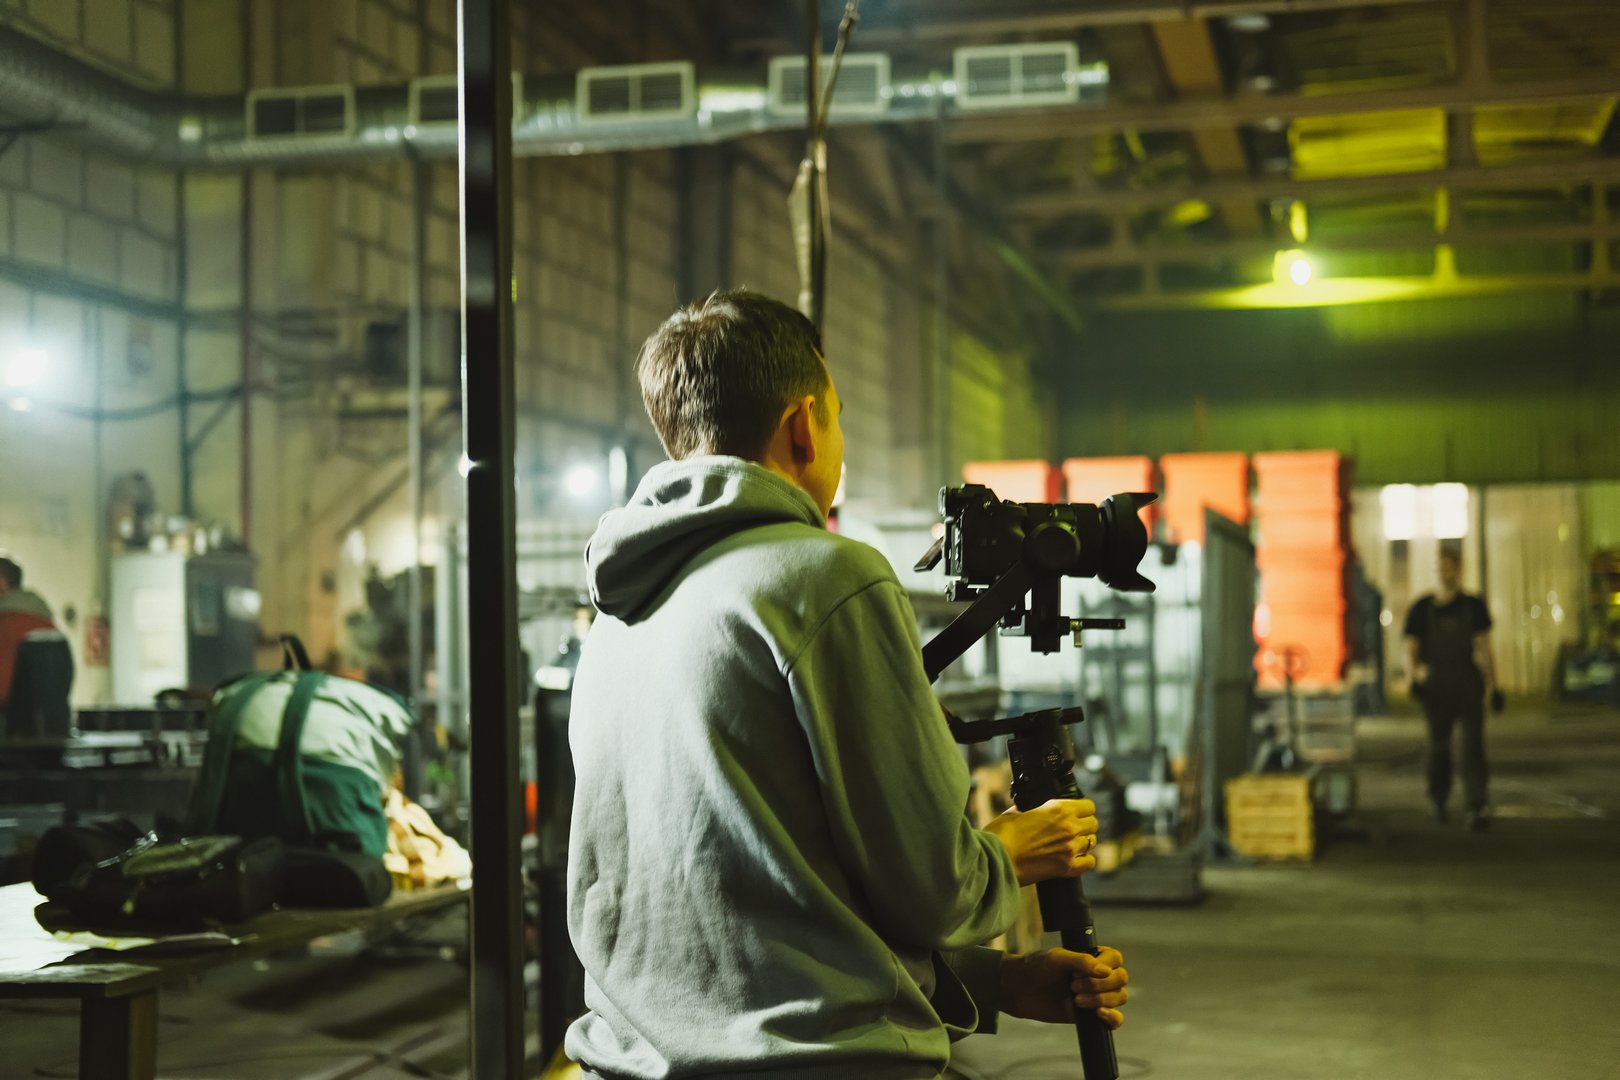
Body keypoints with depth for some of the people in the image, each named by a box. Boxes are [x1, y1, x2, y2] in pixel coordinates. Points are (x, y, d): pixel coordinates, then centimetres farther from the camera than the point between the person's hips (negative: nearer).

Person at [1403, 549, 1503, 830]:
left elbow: (1484, 649, 8)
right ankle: (1438, 800, 32)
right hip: (1436, 689, 0)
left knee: (1473, 746, -12)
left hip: (1469, 688, 0)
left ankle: (1475, 807, -17)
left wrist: (1493, 687, 4)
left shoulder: (1474, 607, 6)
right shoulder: (1422, 609, 3)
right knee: (1438, 746, 8)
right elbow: (1411, 651, 2)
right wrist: (1415, 676, -17)